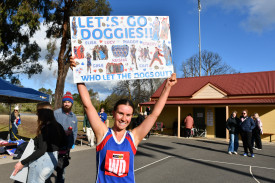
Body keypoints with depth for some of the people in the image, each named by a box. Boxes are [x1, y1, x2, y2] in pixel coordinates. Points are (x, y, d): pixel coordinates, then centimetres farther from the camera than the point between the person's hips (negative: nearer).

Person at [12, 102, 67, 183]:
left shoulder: (45, 128, -21)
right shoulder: (58, 126, 3)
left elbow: (41, 151, -26)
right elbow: (64, 144, 9)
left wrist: (23, 163, -23)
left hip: (42, 160, -8)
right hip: (53, 159, 8)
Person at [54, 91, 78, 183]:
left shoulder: (74, 117, 8)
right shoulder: (56, 113, -9)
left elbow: (75, 132, 11)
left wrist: (70, 145, 0)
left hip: (66, 148, 5)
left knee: (61, 169, 16)